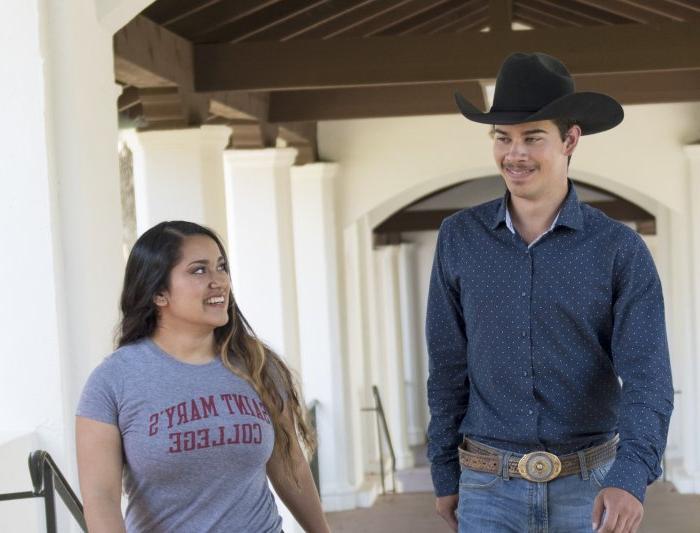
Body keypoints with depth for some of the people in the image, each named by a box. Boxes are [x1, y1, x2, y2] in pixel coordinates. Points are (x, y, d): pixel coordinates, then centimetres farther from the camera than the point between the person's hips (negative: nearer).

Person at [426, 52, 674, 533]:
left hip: (590, 486, -1)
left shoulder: (621, 250, -7)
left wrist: (629, 479, -31)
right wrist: (445, 475, 8)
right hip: (491, 490, 1)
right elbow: (449, 367, 6)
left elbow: (648, 379, -15)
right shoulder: (459, 238, -1)